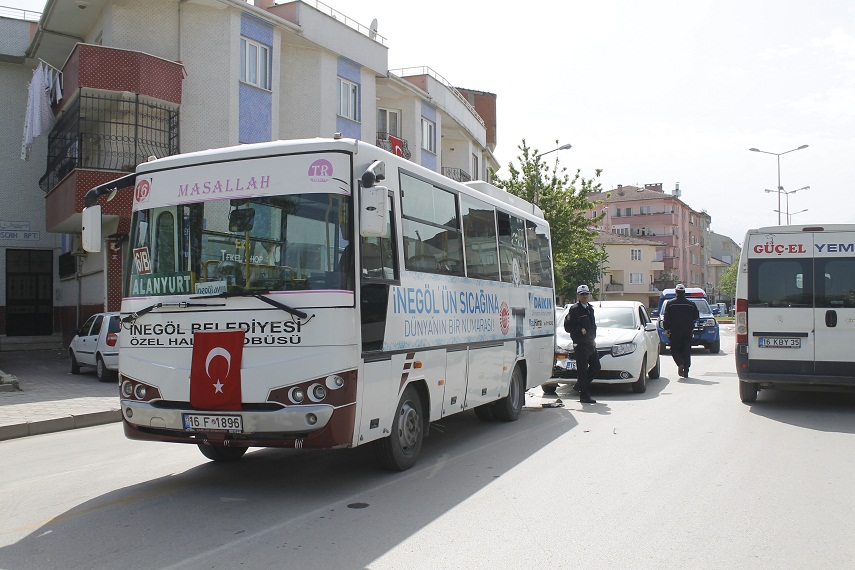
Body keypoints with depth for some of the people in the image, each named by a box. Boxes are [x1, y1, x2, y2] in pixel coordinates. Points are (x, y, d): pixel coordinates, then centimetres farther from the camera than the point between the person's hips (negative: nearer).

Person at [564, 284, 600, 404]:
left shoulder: (590, 309, 18)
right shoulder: (574, 309, -7)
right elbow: (567, 326, -11)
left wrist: (593, 338, 15)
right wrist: (580, 329, -19)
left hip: (590, 343, 8)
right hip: (580, 344, -8)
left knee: (596, 366, 12)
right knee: (583, 370, -4)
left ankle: (580, 385, 28)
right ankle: (584, 396, 1)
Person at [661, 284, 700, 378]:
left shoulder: (670, 303, -3)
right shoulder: (691, 304, 3)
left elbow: (666, 317, -5)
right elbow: (696, 317, 9)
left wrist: (666, 328, 0)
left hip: (674, 331, -2)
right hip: (687, 331, 2)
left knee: (675, 349, 7)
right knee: (686, 351, 7)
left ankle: (680, 364, -18)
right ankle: (686, 371, 5)